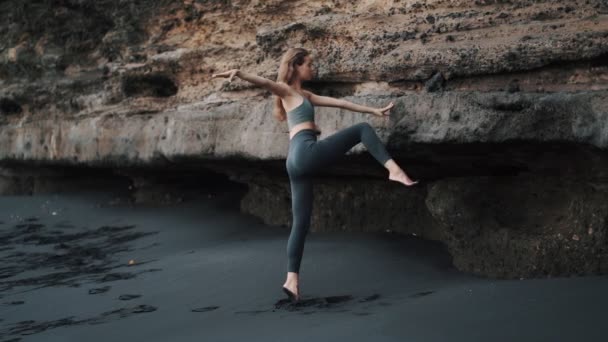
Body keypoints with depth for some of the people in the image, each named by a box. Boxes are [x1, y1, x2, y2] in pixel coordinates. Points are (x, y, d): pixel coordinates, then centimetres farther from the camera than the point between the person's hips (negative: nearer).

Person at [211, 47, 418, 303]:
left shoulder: (305, 96, 29)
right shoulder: (285, 90, 4)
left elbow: (340, 103, 31)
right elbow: (263, 82, -17)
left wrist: (373, 110, 31)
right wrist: (239, 73, -38)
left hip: (298, 162, 9)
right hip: (306, 153, -9)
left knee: (301, 223, 5)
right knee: (363, 130, 2)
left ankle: (292, 279, 2)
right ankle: (393, 169, -14)